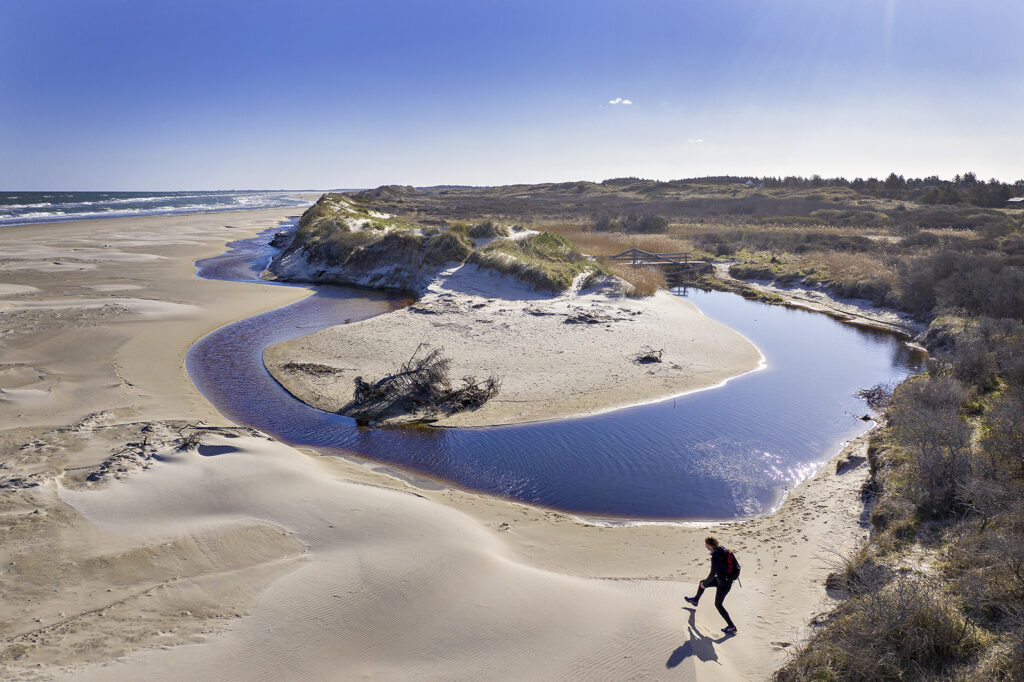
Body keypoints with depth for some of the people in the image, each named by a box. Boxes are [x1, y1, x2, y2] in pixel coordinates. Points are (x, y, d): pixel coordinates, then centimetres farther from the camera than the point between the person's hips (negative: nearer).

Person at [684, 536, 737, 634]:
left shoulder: (716, 557, -33)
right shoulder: (722, 549, -7)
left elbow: (712, 574, -27)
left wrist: (705, 583, -9)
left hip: (724, 583, -9)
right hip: (726, 578, 9)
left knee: (718, 604, 9)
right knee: (702, 582, 24)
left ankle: (731, 627, 17)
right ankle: (695, 600, 50)